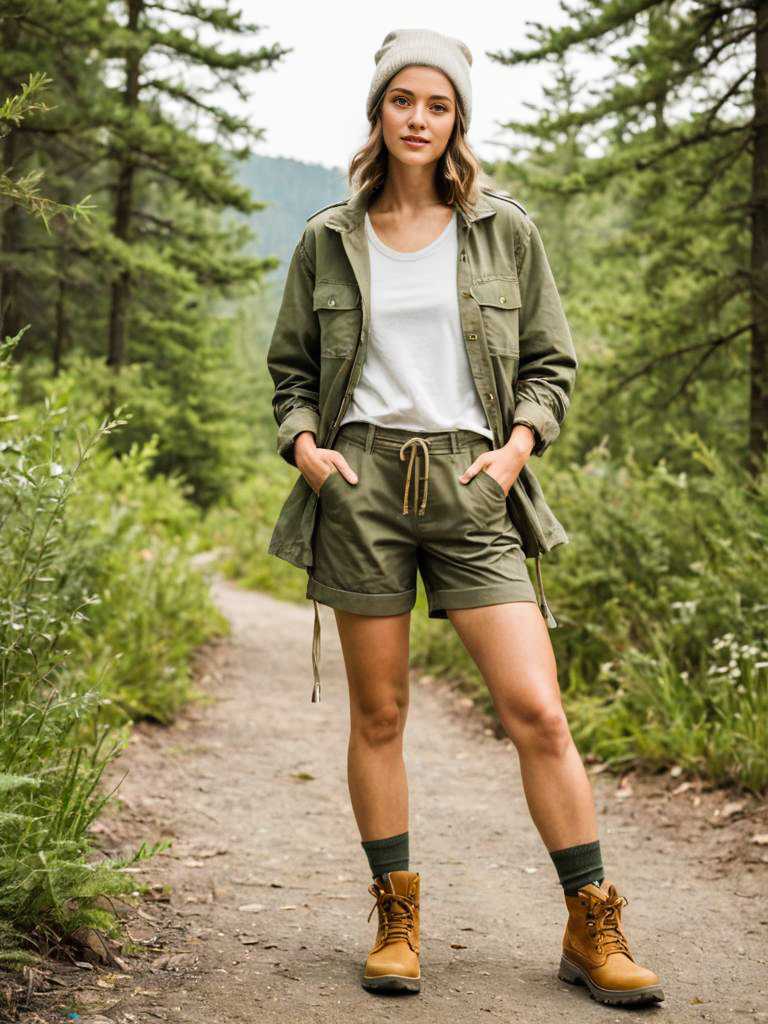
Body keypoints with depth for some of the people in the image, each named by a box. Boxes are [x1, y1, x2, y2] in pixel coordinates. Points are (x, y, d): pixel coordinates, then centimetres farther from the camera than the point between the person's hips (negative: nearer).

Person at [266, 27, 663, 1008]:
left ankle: (593, 932, 5)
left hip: (472, 487, 0)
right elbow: (291, 368, 17)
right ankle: (396, 920, 19)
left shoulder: (505, 231, 9)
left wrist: (519, 443, -4)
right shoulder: (328, 240, 10)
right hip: (360, 485, 1)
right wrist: (303, 442, -2)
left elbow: (550, 363, 13)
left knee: (537, 712, -7)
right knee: (378, 715, 5)